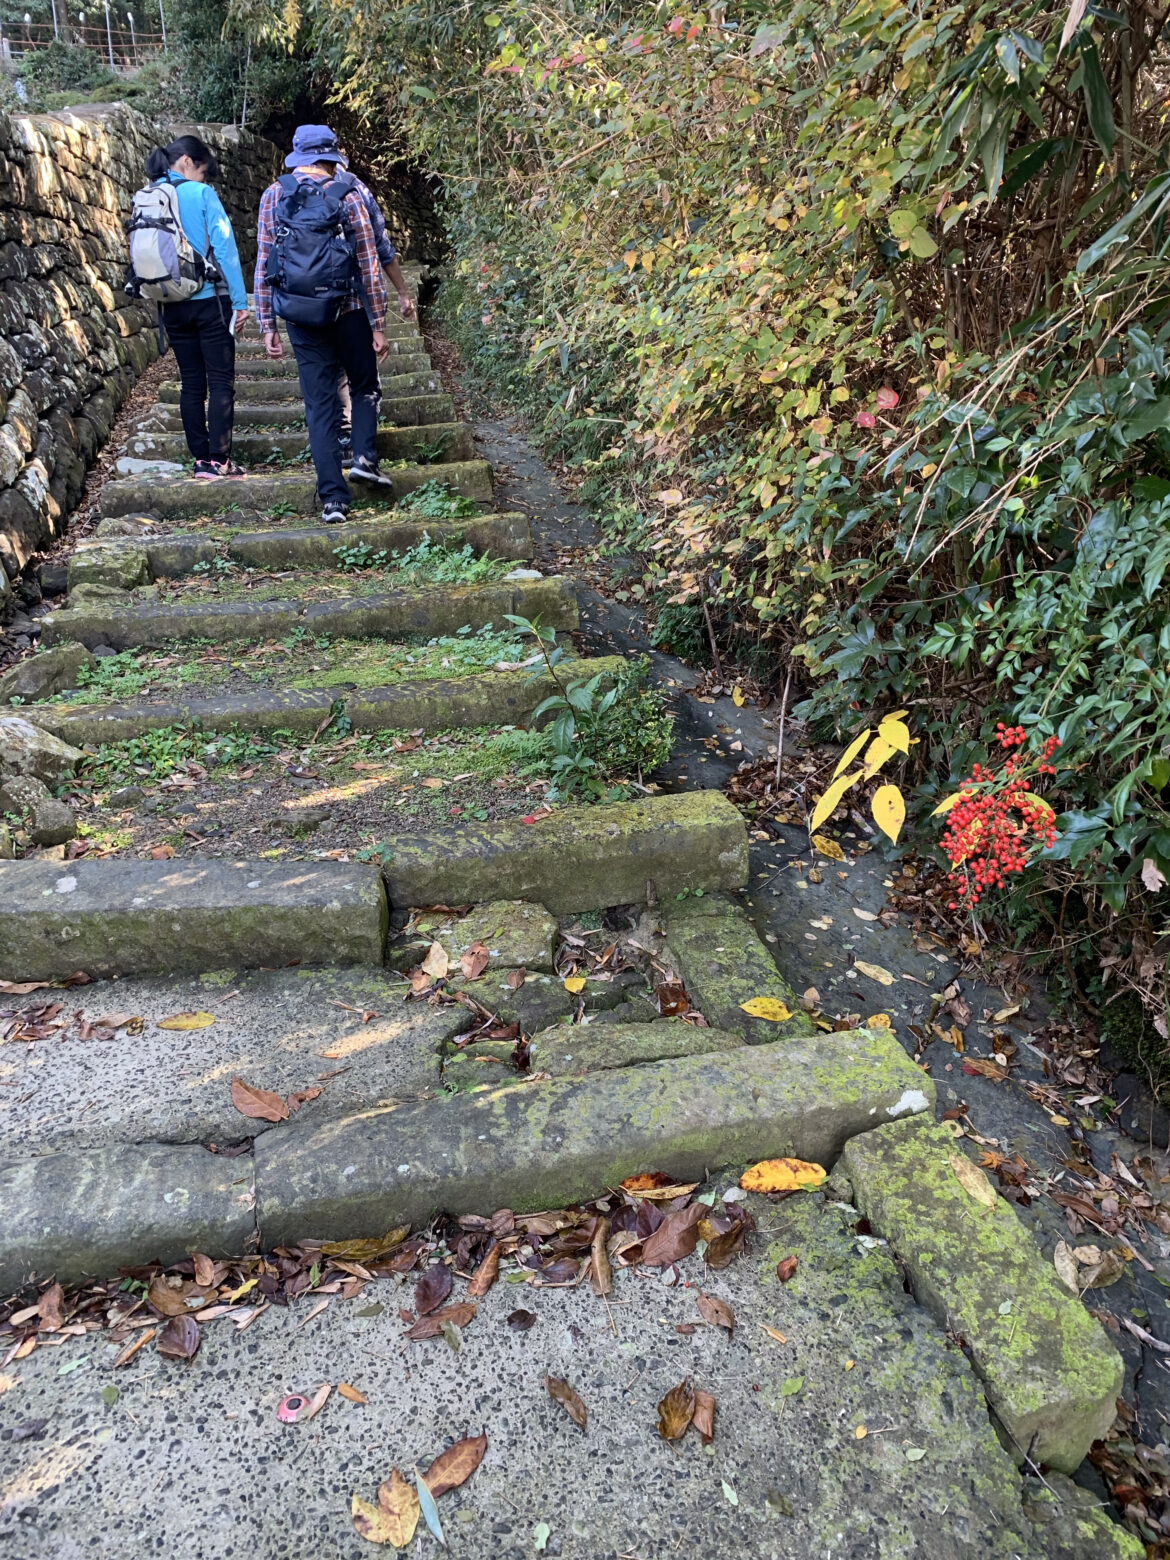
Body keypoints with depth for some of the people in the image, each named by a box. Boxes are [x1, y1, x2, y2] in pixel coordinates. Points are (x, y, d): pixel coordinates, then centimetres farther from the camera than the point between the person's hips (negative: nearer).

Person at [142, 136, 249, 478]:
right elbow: (224, 246, -11)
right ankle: (219, 459, -6)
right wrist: (240, 300, -8)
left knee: (191, 383, 10)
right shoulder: (201, 194, -7)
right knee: (221, 380, -1)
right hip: (208, 299, -5)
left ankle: (201, 459, 10)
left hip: (172, 305, 5)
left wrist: (156, 301, 17)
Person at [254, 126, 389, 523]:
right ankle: (365, 456, 0)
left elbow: (264, 265, 2)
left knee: (320, 402, 6)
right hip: (348, 311, -2)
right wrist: (378, 325, 0)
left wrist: (267, 325, 6)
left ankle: (333, 498, 1)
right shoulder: (348, 195, -3)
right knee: (365, 386, 21)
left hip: (300, 316, 2)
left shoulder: (273, 196, 4)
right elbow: (369, 264, -4)